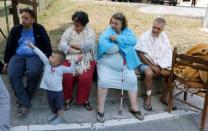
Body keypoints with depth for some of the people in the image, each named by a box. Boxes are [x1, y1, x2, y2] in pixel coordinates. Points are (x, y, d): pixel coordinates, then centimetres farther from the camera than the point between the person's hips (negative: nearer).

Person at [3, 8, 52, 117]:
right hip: (18, 56, 3)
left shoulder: (39, 29, 4)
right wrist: (6, 61, 14)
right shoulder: (15, 30, 11)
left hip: (35, 56, -3)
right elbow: (9, 46, 16)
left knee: (33, 72, -35)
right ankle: (24, 103, -21)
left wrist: (49, 58, -5)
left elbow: (47, 44, 5)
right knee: (12, 75, -27)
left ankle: (23, 100, -11)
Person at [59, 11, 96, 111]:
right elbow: (62, 46, -5)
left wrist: (72, 44, -8)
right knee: (67, 76, -23)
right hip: (70, 59, 1)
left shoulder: (90, 32, 4)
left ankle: (85, 100, 1)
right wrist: (76, 51, -15)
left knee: (85, 78, -25)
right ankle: (68, 98, 3)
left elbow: (89, 45, -15)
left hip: (86, 60, -1)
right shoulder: (68, 31, 9)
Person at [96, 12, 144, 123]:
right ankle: (100, 109, -7)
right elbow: (105, 47, -25)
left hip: (125, 65, 4)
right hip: (107, 65, -3)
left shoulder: (127, 31, 5)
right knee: (103, 81, -23)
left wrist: (118, 39, -22)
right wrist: (124, 44, -13)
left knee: (132, 80, -9)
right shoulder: (106, 33, -7)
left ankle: (134, 107, 8)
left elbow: (133, 41, -15)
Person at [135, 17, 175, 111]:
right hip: (146, 62, -4)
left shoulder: (164, 37, 4)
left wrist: (161, 65, -13)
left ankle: (164, 97, 0)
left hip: (159, 64, 4)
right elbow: (141, 54, -14)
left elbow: (168, 53, 1)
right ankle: (148, 97, -14)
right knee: (149, 73, -35)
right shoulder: (145, 36, -10)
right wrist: (152, 66, -17)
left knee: (170, 73, -20)